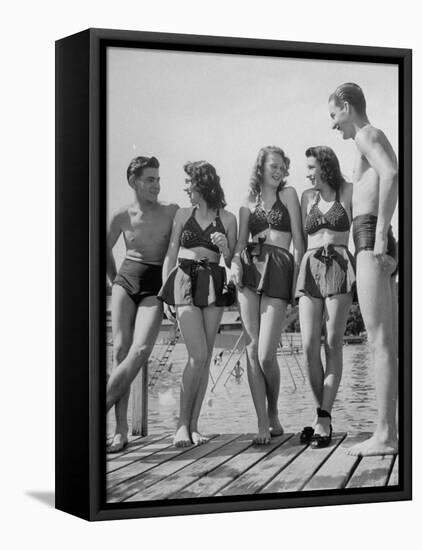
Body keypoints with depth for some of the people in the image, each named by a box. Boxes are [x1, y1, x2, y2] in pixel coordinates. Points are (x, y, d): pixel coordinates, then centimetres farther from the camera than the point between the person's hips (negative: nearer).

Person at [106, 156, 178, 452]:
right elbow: (106, 250, 22)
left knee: (140, 351, -23)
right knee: (121, 350, -10)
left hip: (156, 287, -1)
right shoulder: (122, 216, 5)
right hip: (126, 282, 1)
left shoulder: (172, 212, 1)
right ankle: (121, 431, -9)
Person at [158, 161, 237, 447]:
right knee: (198, 354, -13)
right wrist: (165, 294, 3)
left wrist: (225, 248, -11)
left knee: (205, 358, -1)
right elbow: (171, 255, 11)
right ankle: (182, 423, -5)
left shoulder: (227, 219, 7)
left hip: (213, 284, 1)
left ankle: (193, 424, 5)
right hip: (185, 281, -1)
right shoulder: (183, 214, 10)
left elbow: (232, 262, 10)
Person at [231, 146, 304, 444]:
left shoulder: (288, 194, 10)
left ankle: (274, 414, 13)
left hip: (279, 270, -3)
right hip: (250, 268, 3)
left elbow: (298, 240, 6)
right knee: (252, 350, -5)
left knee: (266, 354, -11)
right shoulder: (248, 202, 19)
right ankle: (262, 424, 0)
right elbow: (241, 241, 13)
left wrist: (298, 276, -3)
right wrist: (236, 262, -9)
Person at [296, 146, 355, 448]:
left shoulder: (349, 192, 6)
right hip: (310, 269, 4)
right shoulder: (307, 196, 18)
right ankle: (324, 416, 4)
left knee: (333, 345, -8)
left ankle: (323, 419, -8)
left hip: (339, 267, -4)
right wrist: (297, 276, 14)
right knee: (310, 346, -6)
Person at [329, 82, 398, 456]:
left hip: (369, 237, -10)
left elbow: (391, 173, -23)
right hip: (379, 244, 10)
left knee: (381, 342, -12)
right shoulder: (379, 140, 26)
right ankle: (390, 431, 11)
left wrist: (380, 236, -25)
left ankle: (385, 436, -13)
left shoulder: (367, 135, -4)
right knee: (389, 343, 8)